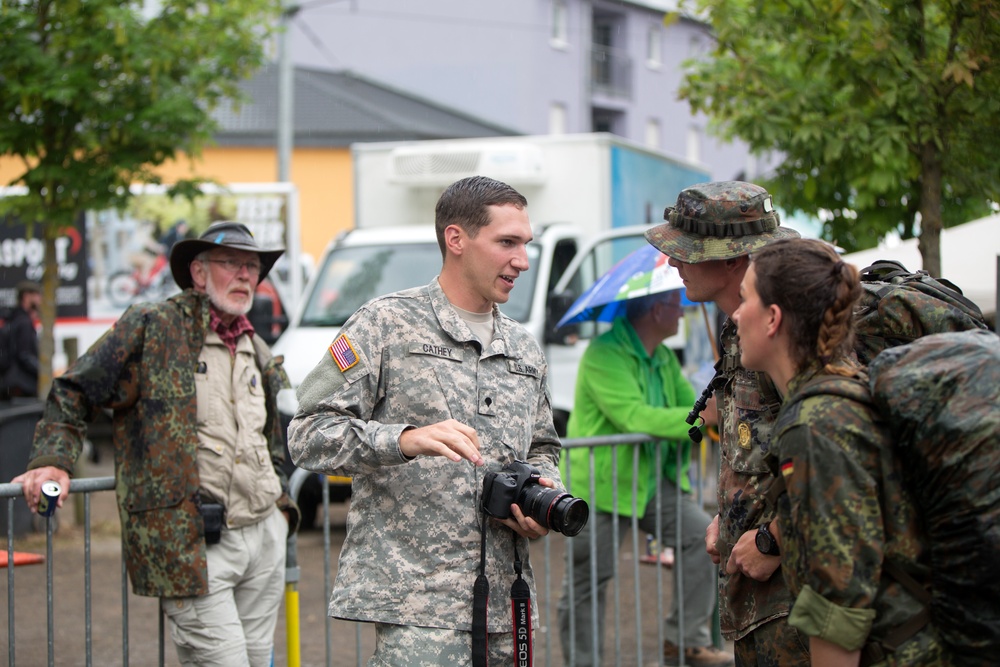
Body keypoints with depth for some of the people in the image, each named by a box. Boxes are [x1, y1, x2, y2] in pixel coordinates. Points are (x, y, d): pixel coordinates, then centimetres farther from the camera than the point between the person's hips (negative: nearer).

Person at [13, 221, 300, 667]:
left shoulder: (259, 354, 18)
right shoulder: (153, 328, -3)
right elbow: (73, 392, 0)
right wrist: (53, 460, -12)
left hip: (265, 536, 7)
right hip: (193, 546, -7)